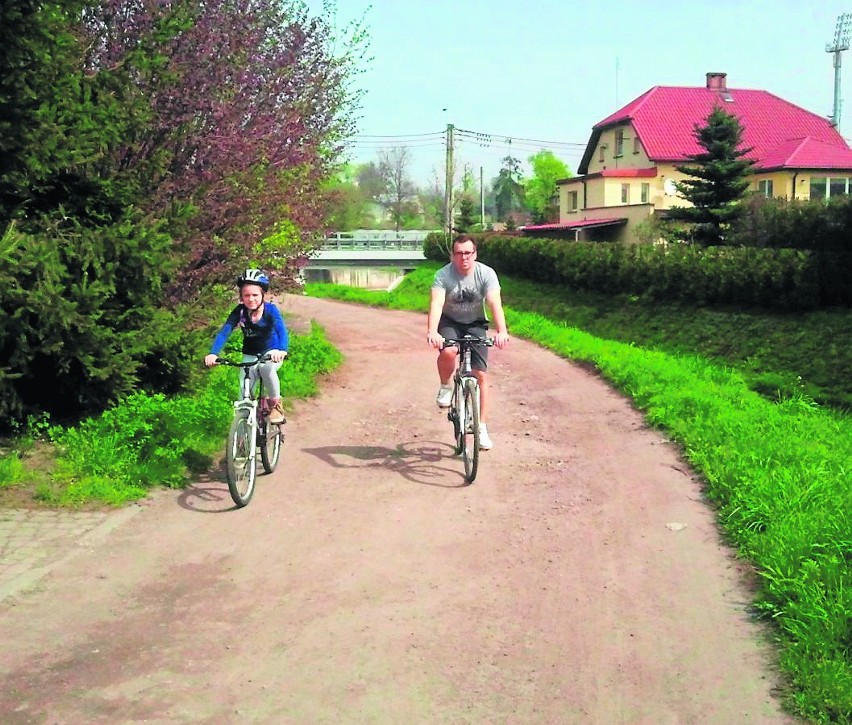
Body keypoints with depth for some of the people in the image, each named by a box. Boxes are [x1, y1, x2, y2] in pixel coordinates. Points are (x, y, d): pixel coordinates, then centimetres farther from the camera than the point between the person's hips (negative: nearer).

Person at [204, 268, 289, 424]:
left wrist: (282, 350, -55)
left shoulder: (270, 309, -21)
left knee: (266, 368, -36)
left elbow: (282, 330, -34)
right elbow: (224, 332, -24)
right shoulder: (239, 312, -17)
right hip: (250, 355, 2)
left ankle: (275, 404, -13)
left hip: (272, 352, -2)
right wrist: (213, 354, -42)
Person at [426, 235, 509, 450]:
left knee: (480, 375, -5)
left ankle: (482, 428, 4)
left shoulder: (486, 274, -19)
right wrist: (432, 332, -51)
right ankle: (446, 387, -3)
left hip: (475, 325, 1)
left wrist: (502, 331, -47)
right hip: (450, 322, -1)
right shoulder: (443, 275, -20)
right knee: (447, 352, -35)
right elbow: (436, 304, -33)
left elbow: (495, 304, -30)